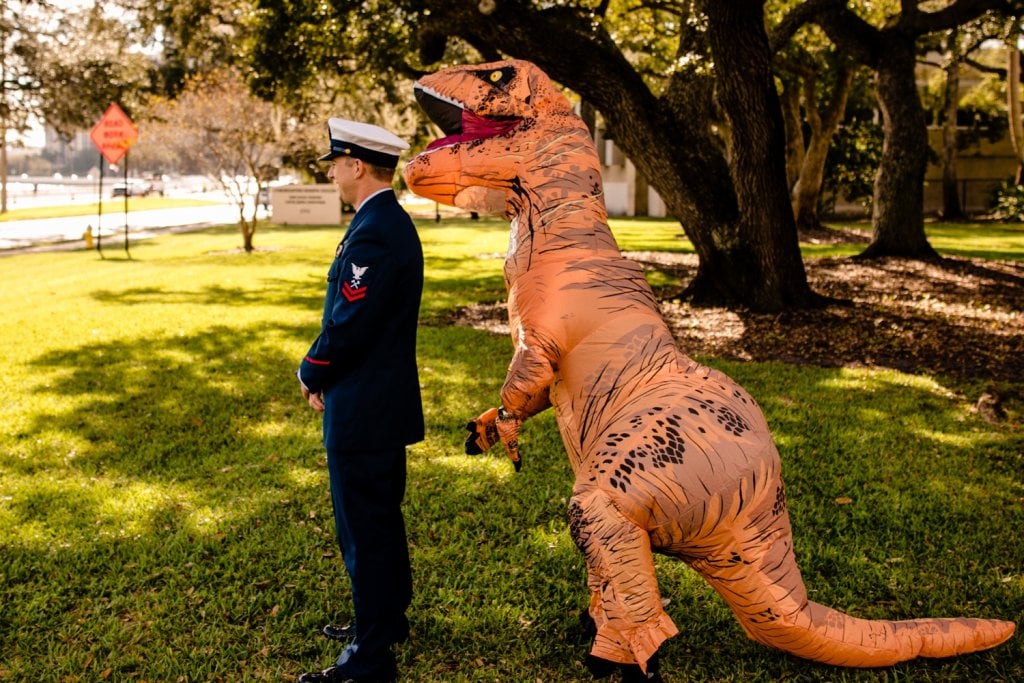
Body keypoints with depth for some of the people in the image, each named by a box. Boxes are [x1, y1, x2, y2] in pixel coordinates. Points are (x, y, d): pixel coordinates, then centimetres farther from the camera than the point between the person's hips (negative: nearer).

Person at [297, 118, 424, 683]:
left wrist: (311, 374, -6)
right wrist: (323, 371, 6)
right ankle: (387, 619, 39)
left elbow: (347, 327, -24)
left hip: (363, 411, -10)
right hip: (384, 404, 10)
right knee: (382, 520, 22)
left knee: (365, 532, 1)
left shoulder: (374, 234, -22)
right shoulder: (389, 222, 10)